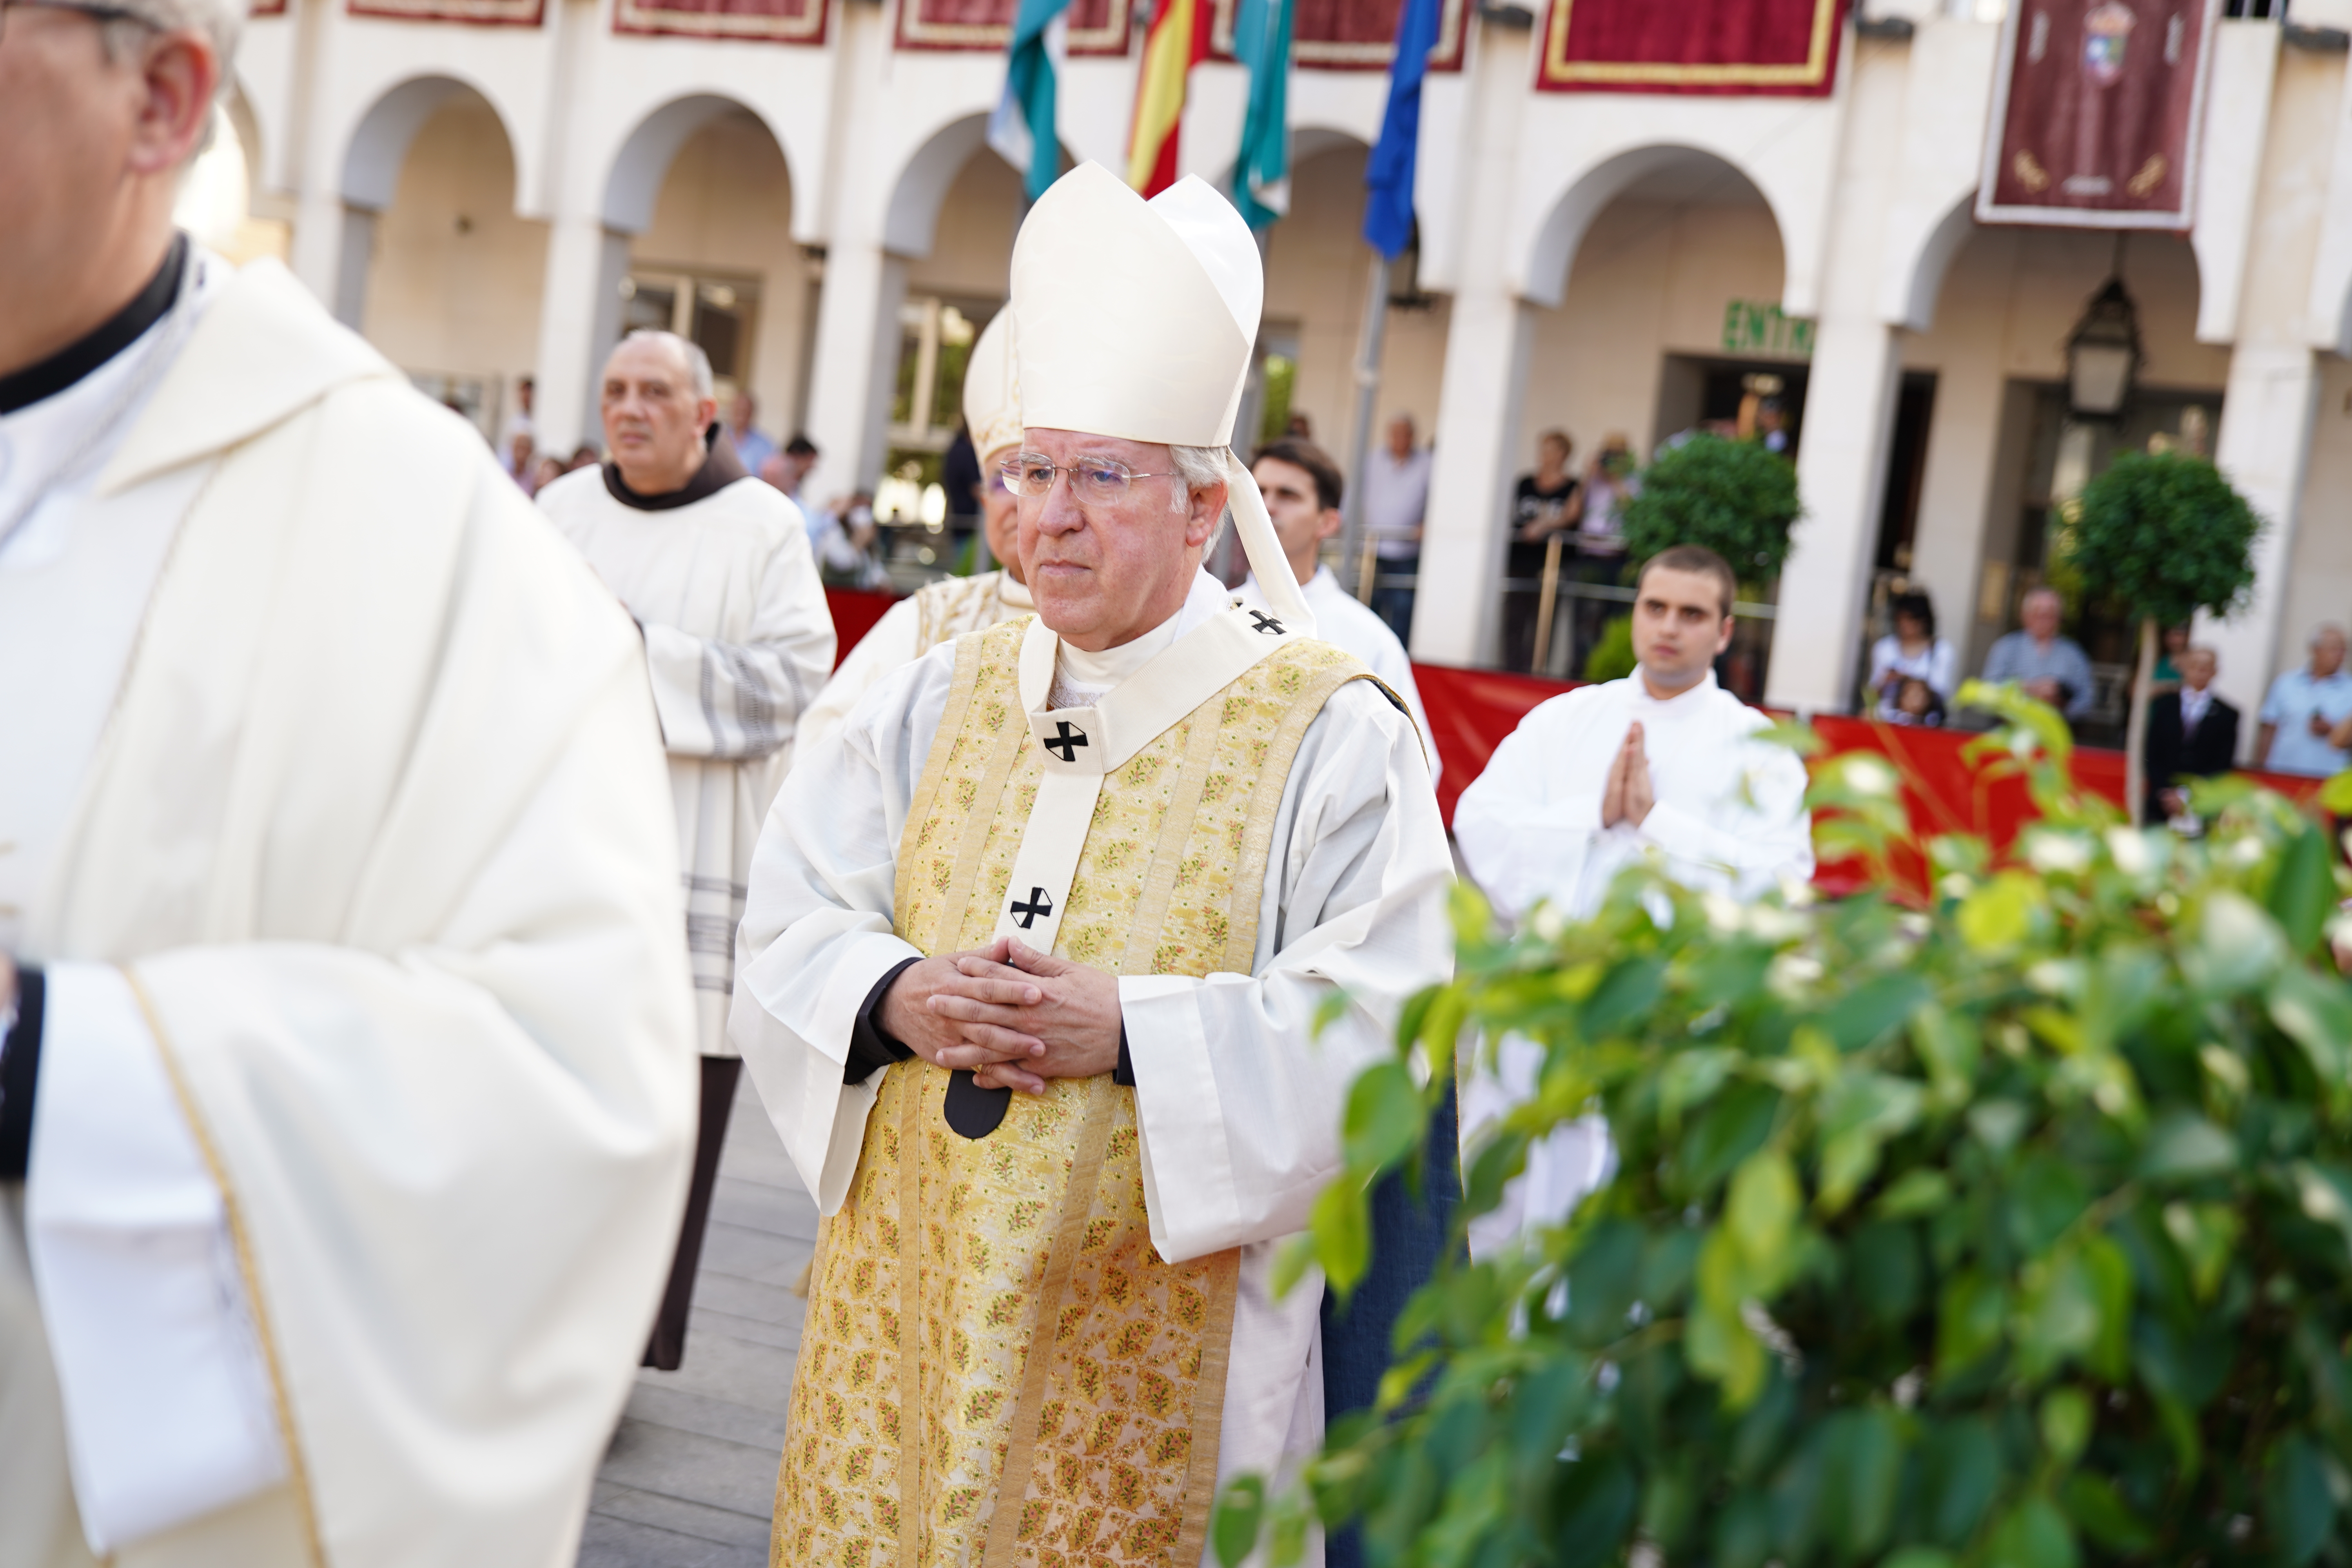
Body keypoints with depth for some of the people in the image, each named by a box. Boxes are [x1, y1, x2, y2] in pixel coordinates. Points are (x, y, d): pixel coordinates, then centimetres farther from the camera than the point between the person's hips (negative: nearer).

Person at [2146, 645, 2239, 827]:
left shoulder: (2227, 715, 6)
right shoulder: (2162, 705, 11)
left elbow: (2223, 765, 1)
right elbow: (2151, 755, 7)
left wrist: (2187, 795, -9)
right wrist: (2164, 792, -7)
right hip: (2161, 804, 1)